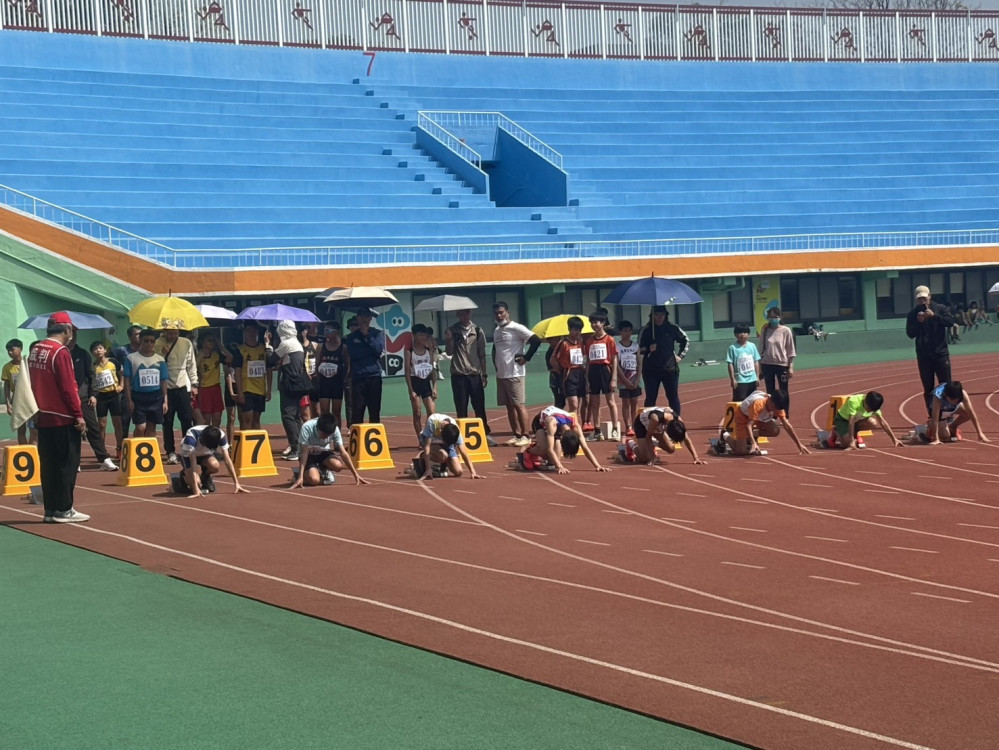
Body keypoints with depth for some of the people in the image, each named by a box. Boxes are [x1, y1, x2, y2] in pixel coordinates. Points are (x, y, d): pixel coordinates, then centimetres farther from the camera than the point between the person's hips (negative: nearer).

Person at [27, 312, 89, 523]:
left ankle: (50, 510, 12)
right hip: (63, 419, -8)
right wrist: (79, 415, -12)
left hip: (43, 418, 8)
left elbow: (34, 385, 15)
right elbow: (68, 387, -17)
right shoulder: (60, 352, -15)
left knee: (48, 465, 9)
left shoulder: (35, 352, 9)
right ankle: (64, 510, -1)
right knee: (67, 464, -2)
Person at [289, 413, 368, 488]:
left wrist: (356, 475, -18)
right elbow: (304, 452, -31)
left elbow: (343, 452, -16)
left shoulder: (334, 429, -21)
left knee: (337, 465, -31)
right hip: (309, 455, -3)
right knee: (314, 479, -32)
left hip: (323, 453, 3)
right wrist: (300, 477, -37)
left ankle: (323, 470, 4)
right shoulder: (307, 428, -30)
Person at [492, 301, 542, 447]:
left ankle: (525, 436, -5)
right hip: (501, 374, 8)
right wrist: (496, 365, 15)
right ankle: (516, 435, 14)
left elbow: (536, 341, -16)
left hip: (515, 374, -8)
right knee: (509, 406, 9)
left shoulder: (516, 328, -10)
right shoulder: (496, 331, 14)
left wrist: (526, 358, -13)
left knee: (519, 405, -7)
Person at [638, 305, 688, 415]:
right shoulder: (646, 330, -2)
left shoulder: (672, 329, 1)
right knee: (650, 398, 1)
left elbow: (685, 341, 16)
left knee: (673, 397, 5)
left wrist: (681, 355, 7)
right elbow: (640, 349, 2)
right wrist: (648, 349, -18)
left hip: (670, 369, 1)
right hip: (651, 370, -1)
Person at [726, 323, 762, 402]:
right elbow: (730, 364, -9)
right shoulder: (733, 348, -8)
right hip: (740, 380, -5)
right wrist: (732, 379, -12)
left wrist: (757, 377, 7)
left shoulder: (752, 346, 4)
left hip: (752, 379, 5)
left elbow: (756, 362, 9)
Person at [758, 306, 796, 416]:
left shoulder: (786, 331, -4)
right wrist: (760, 368, 5)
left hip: (782, 364, -2)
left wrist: (791, 367, -7)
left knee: (784, 392, 4)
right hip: (767, 364, 2)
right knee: (770, 393, 8)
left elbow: (790, 350, -2)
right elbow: (761, 350, 7)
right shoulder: (765, 331, 3)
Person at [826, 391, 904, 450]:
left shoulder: (873, 405, -16)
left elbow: (882, 422, -12)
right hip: (842, 419, -5)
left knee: (873, 423, -25)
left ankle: (854, 434, 1)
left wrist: (894, 439, -15)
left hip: (857, 420, 5)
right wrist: (851, 442, -41)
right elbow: (851, 422, -37)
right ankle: (836, 433, 2)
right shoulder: (854, 401, -35)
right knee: (847, 443, -30)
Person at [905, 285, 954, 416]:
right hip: (923, 355, 1)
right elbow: (910, 334, -3)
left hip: (941, 353, -1)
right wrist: (918, 322, -18)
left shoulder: (940, 309, 0)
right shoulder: (913, 314, 2)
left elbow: (951, 321, -14)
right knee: (928, 388, 3)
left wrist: (934, 315, -23)